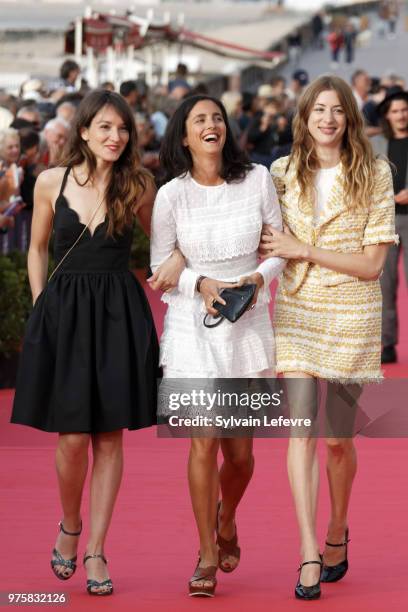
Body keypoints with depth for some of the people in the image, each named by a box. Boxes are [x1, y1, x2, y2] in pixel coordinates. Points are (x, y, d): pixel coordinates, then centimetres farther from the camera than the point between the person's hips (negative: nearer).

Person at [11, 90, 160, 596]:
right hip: (63, 312, 0)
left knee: (109, 438, 1)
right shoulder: (51, 182, 1)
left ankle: (95, 551, 9)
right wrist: (42, 307, 5)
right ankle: (70, 526, 23)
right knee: (73, 437, -5)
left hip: (119, 316, 1)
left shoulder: (137, 187, 0)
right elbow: (37, 249, 11)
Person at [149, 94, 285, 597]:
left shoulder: (257, 179, -2)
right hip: (193, 324, -1)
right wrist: (201, 283, -16)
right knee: (204, 439, -9)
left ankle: (226, 521, 38)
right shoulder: (171, 194, -5)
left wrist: (259, 278, -13)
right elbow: (159, 269, 1)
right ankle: (207, 555, 5)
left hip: (248, 324, 1)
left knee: (240, 451, 5)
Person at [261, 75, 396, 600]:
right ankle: (308, 554, -12)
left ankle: (337, 532, 33)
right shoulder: (283, 173, 2)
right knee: (301, 426, -11)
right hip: (296, 310, 1)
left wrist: (304, 250, -16)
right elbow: (262, 237, 11)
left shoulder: (374, 174, -5)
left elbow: (372, 263, -9)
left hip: (351, 316, -1)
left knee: (337, 436, 9)